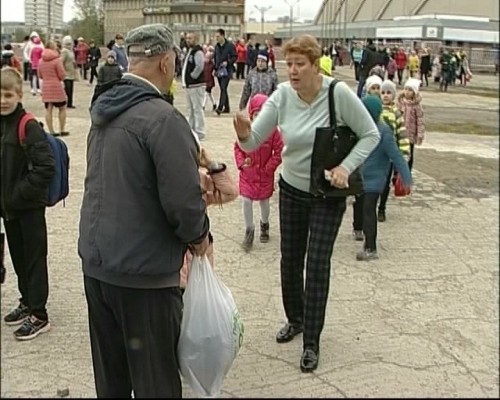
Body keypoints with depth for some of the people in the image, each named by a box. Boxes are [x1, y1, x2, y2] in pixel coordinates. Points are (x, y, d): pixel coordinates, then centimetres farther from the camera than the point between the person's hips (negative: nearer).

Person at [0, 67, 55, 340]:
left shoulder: (29, 127, -17)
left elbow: (45, 168, -24)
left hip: (29, 207, -7)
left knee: (34, 258, 2)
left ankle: (39, 315, 11)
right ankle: (27, 302, 34)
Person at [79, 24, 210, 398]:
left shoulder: (104, 108, 7)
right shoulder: (162, 118, -20)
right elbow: (183, 201, -23)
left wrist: (191, 164, 16)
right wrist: (199, 235, -4)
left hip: (95, 261, 8)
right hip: (142, 270, -8)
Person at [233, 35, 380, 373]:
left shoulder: (338, 93, -21)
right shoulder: (282, 95, -13)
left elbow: (371, 135, -12)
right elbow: (254, 141, -16)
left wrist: (346, 167, -24)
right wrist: (244, 135, -39)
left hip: (328, 195, -4)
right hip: (292, 190, 4)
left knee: (317, 264, -3)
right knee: (290, 260, 15)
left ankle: (311, 342, 14)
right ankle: (295, 319, 40)